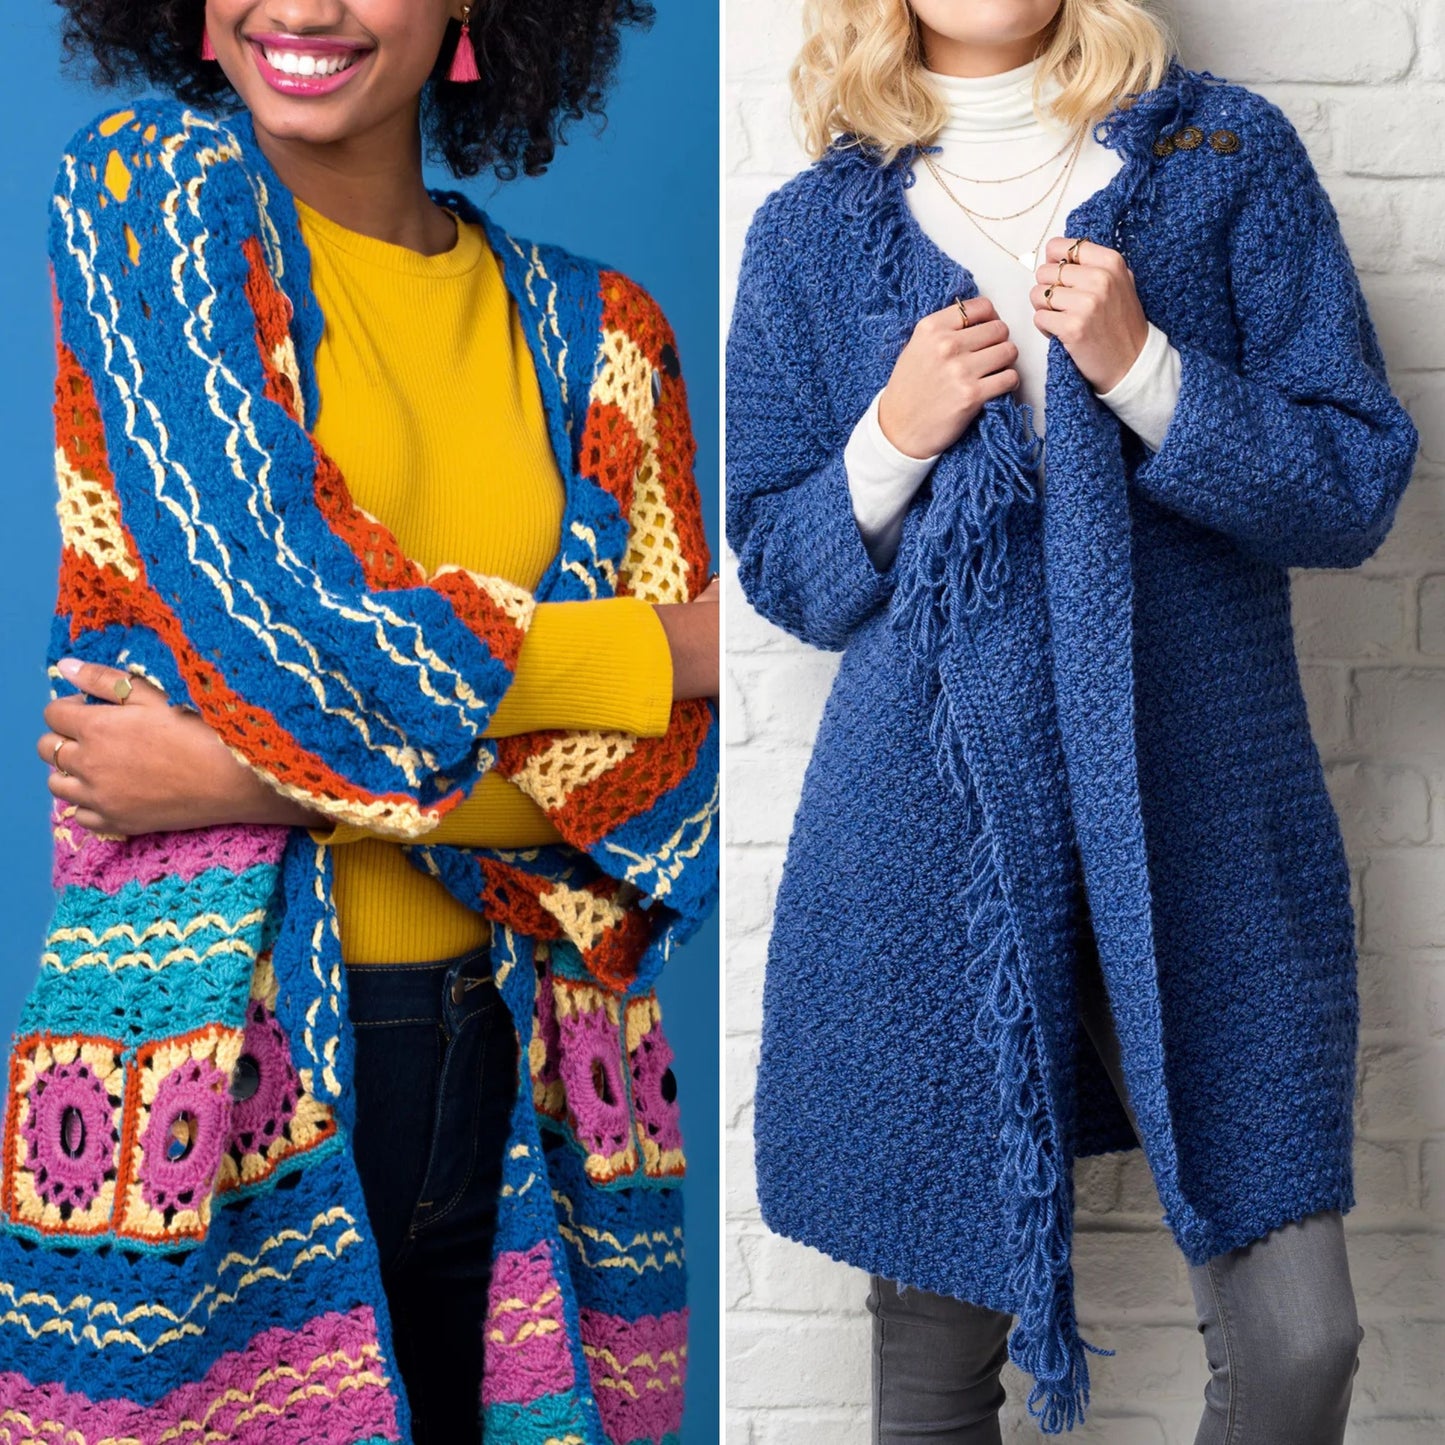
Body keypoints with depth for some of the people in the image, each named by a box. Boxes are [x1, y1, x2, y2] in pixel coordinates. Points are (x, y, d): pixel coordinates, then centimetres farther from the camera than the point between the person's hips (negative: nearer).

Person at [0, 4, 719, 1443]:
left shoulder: (589, 333, 9)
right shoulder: (141, 194, 0)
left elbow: (666, 782, -1)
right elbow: (290, 611, -13)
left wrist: (259, 776, -13)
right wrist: (676, 649, -5)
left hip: (512, 1089, 4)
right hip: (206, 1049, -3)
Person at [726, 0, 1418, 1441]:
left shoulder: (1226, 155, 7)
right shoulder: (811, 232, 9)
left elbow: (1359, 484, 2)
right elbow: (780, 574, 11)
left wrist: (1146, 371, -12)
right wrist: (894, 441, -7)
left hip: (1203, 818, 0)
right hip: (927, 825, 1)